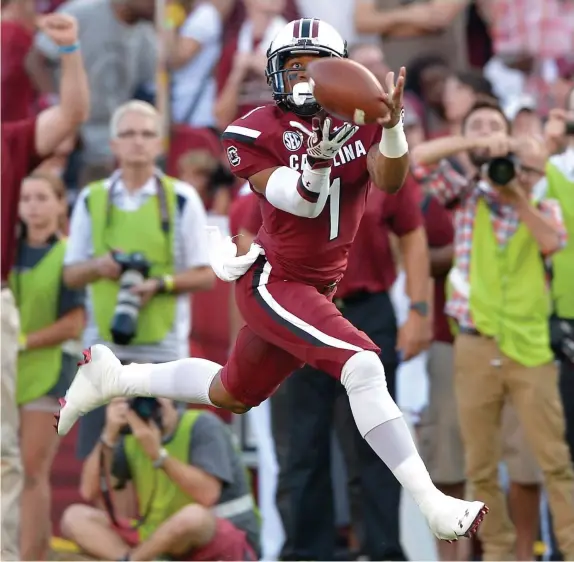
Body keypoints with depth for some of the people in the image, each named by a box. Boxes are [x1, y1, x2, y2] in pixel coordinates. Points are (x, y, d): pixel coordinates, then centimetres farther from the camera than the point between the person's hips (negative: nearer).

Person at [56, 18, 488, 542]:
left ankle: (111, 378, 44)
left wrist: (393, 125, -37)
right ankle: (433, 504, -25)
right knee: (361, 365, -25)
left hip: (317, 290, 7)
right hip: (273, 280, -7)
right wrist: (316, 157, -39)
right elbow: (302, 203, -19)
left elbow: (389, 181, -18)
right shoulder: (257, 132, -11)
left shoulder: (360, 120, -1)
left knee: (232, 394, 23)